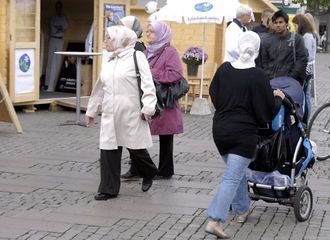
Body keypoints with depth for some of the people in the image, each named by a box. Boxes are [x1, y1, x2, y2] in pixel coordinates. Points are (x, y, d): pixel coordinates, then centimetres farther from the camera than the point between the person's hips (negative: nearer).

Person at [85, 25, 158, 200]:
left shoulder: (136, 57, -6)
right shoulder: (108, 61, 15)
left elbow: (147, 83, -13)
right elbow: (100, 88, 21)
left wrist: (148, 107, -21)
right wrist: (91, 110, 22)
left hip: (131, 114, -6)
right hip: (110, 115, 6)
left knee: (136, 148, 6)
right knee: (108, 150, 2)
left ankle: (149, 174, 34)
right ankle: (109, 189, 9)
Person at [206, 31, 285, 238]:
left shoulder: (223, 69, -2)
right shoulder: (259, 77, -14)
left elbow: (214, 95, 13)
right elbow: (268, 110, -7)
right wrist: (278, 98, 12)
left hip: (220, 130, 5)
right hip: (244, 134, -5)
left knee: (236, 171, 24)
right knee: (232, 178, -5)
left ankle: (242, 210, 36)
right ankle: (215, 220, -14)